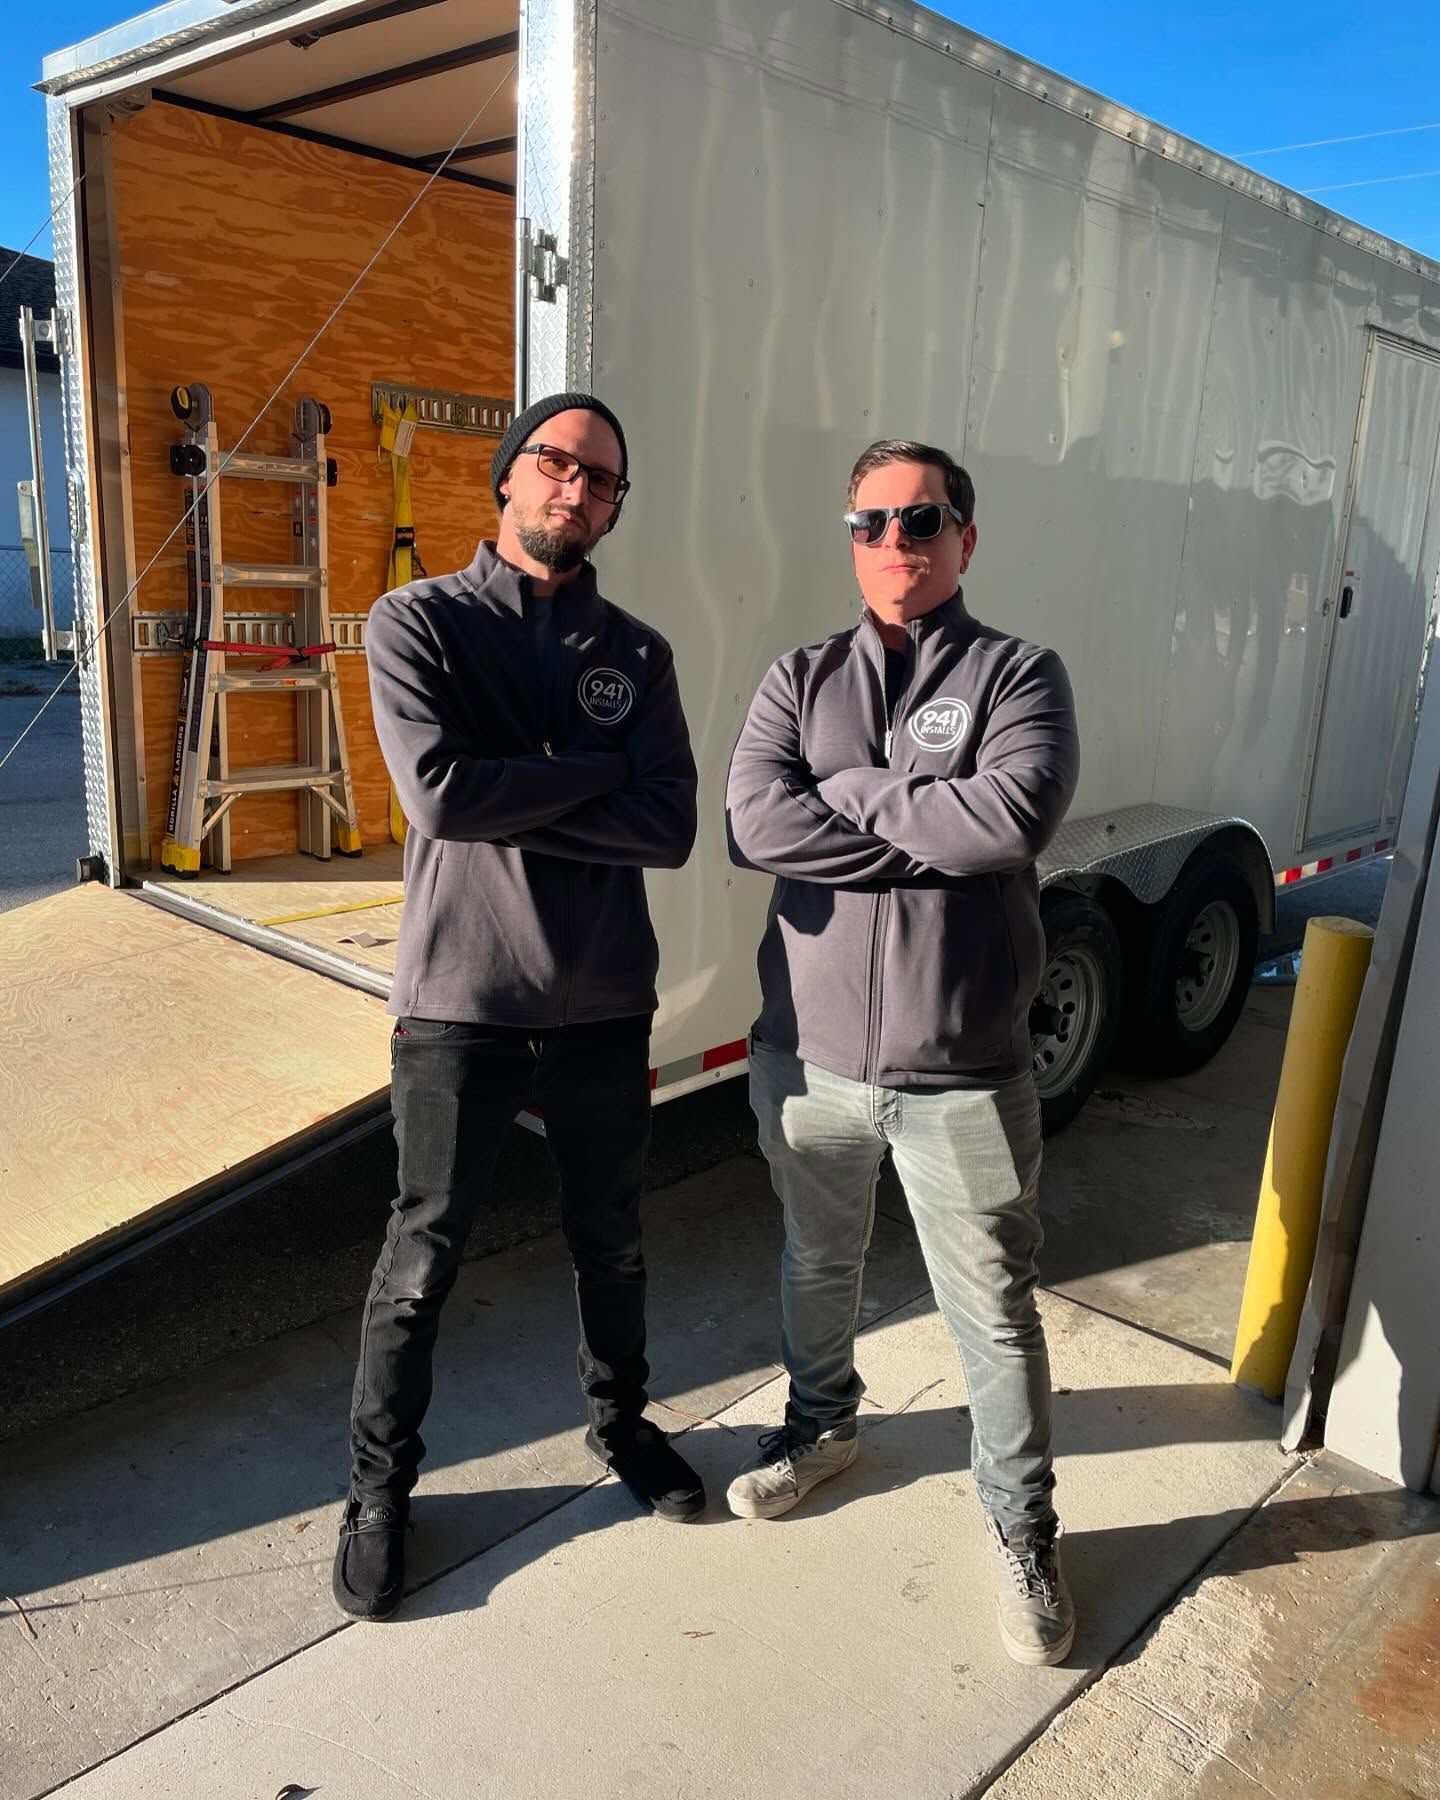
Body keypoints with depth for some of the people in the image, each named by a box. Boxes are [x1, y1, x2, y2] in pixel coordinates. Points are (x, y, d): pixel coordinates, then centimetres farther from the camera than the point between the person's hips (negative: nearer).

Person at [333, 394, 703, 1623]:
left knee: (611, 1241, 19)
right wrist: (595, 769, -11)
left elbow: (670, 829, -10)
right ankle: (381, 1486, 31)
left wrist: (505, 805, -17)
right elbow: (439, 788, -21)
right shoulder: (419, 623, -4)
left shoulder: (638, 653, 3)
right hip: (460, 1002, -3)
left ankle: (621, 1421, 44)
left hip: (605, 1006, 3)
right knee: (423, 1259, 9)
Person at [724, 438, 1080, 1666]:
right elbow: (755, 825, -14)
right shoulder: (802, 678, 4)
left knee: (995, 1315, 9)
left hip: (963, 1074, -3)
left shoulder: (1019, 675, -4)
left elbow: (1016, 815, -25)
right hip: (809, 1055, 3)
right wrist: (938, 835, -17)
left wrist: (845, 790, -15)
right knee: (818, 1266, 24)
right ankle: (822, 1426, 51)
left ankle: (1024, 1528, 32)